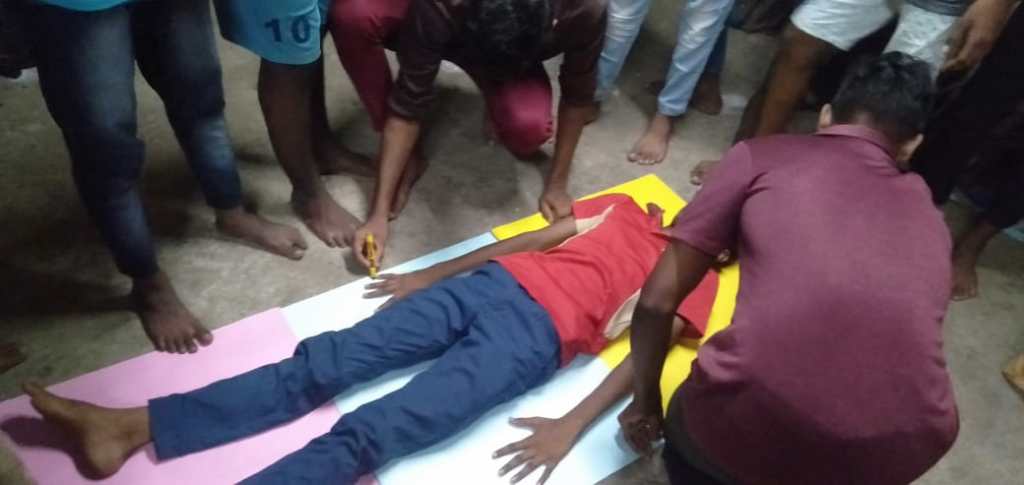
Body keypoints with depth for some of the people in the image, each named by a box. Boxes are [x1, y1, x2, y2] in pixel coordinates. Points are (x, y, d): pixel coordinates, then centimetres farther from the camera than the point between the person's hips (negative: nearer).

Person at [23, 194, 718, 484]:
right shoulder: (625, 208, 25)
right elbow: (535, 238, 19)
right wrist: (429, 275, 15)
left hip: (536, 338, -5)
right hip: (494, 286, 5)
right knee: (324, 363, -6)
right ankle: (131, 425, -5)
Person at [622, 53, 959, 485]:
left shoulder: (761, 156, 13)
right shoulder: (927, 214, 24)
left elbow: (657, 301, 10)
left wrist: (645, 400, 27)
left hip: (757, 422, -3)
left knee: (691, 439, 33)